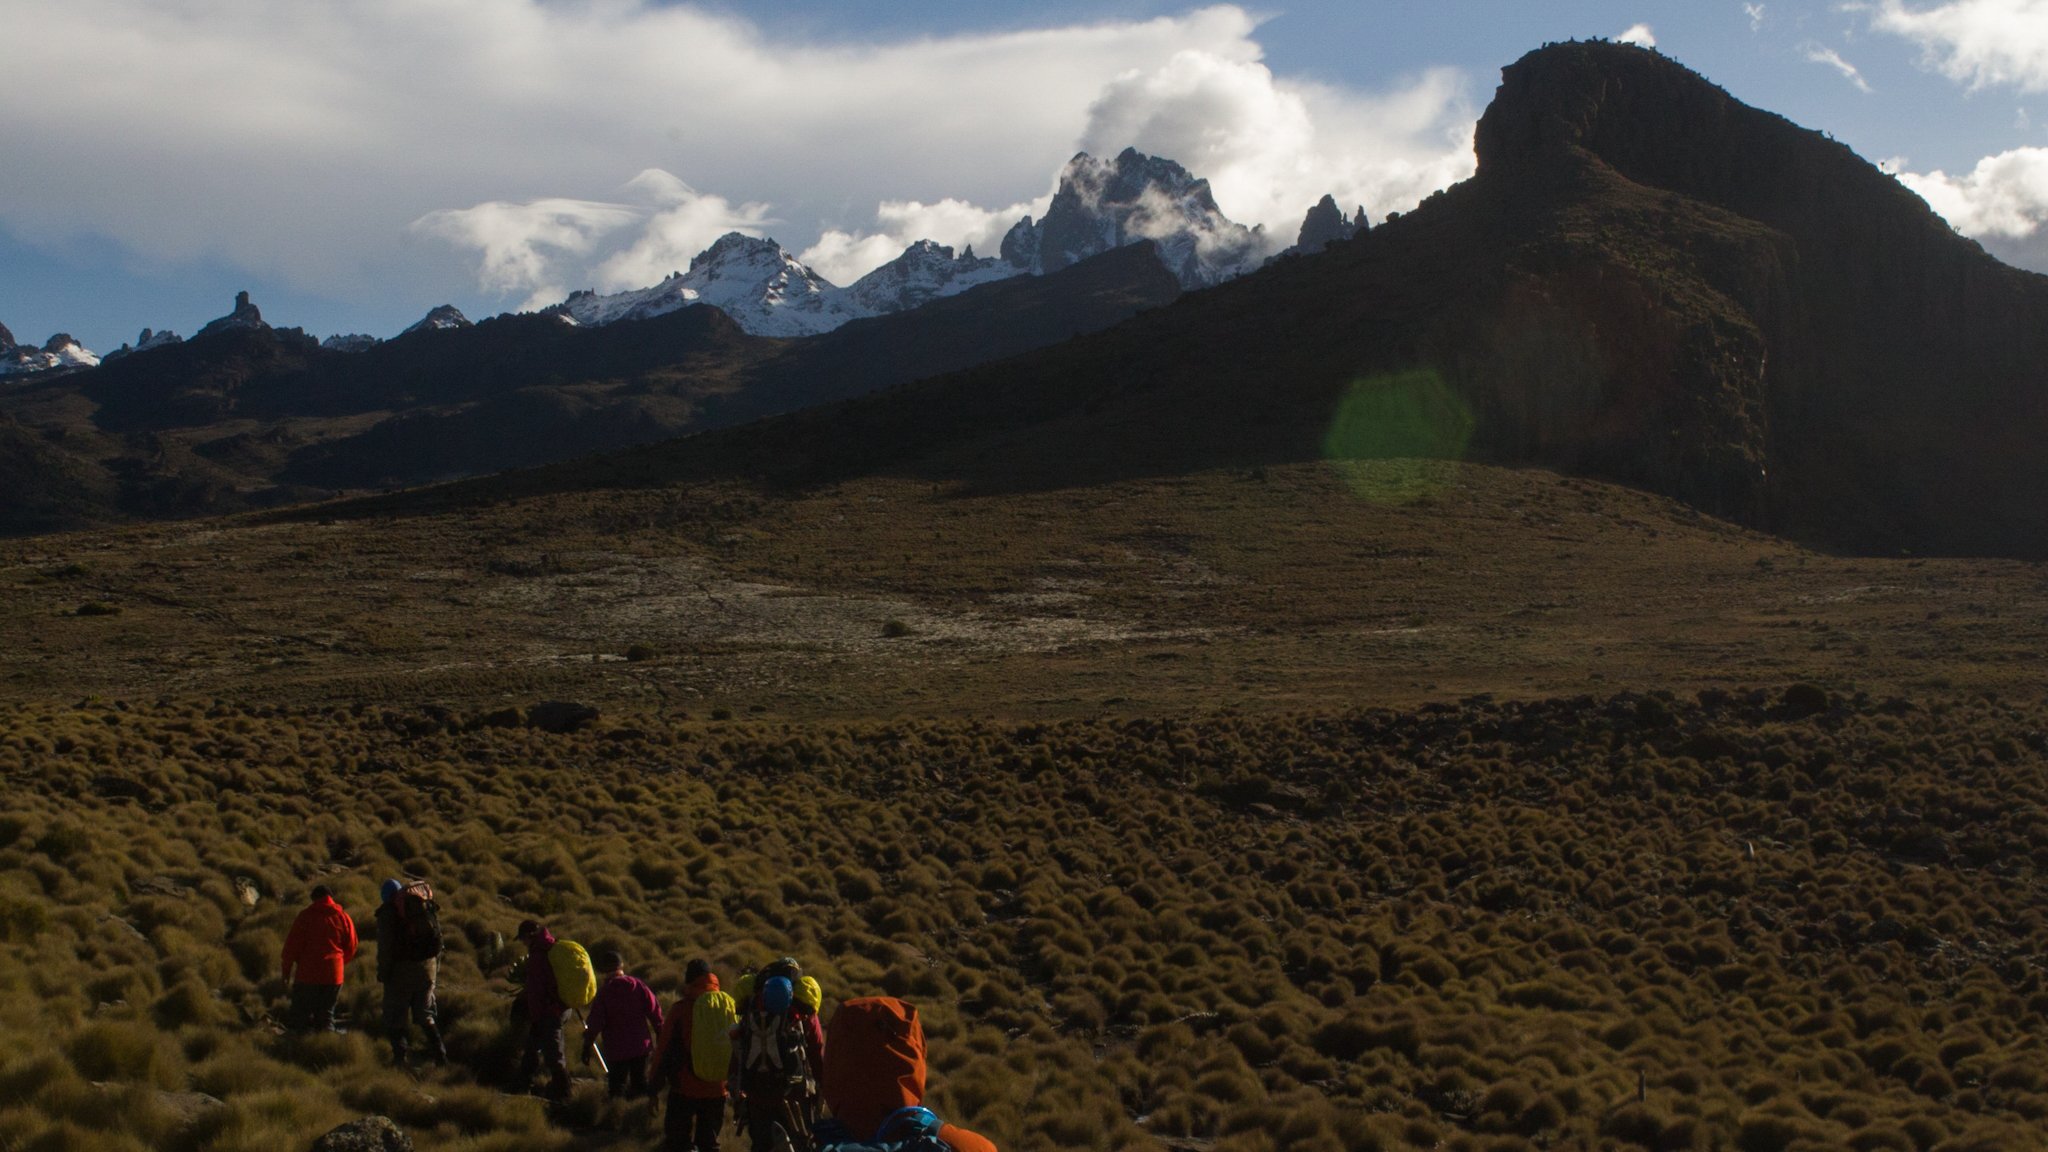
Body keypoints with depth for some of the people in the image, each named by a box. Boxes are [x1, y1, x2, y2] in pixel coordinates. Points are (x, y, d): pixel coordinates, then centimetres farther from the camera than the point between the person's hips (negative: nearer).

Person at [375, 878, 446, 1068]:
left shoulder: (388, 912, -5)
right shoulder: (429, 907, 11)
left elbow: (385, 947, -11)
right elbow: (438, 942, 12)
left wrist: (382, 973, -4)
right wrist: (436, 971, 17)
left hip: (401, 970, -5)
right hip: (428, 968, 5)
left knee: (395, 1018, 5)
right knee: (425, 1015, 15)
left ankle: (401, 1057, -4)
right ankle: (440, 1055, 4)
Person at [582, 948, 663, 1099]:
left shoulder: (603, 992, -11)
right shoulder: (638, 985, -3)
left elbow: (595, 1022, -11)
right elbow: (654, 1011, 1)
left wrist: (587, 1045, -2)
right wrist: (661, 1035, 12)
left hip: (616, 1049, -3)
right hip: (641, 1045, 3)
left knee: (616, 1088, 5)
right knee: (640, 1082, 16)